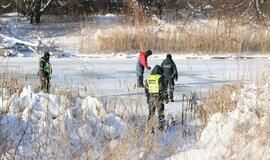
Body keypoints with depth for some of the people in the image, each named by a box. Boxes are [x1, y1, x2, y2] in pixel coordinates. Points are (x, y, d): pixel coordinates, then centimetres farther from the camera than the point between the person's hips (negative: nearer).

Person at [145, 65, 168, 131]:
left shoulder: (148, 78, 6)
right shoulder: (160, 78, -10)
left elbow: (146, 89, 11)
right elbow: (163, 89, -12)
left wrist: (147, 98, 20)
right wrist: (166, 98, -3)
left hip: (150, 98, 4)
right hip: (158, 98, -4)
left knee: (151, 114, 12)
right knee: (161, 114, 5)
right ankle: (161, 128, 5)